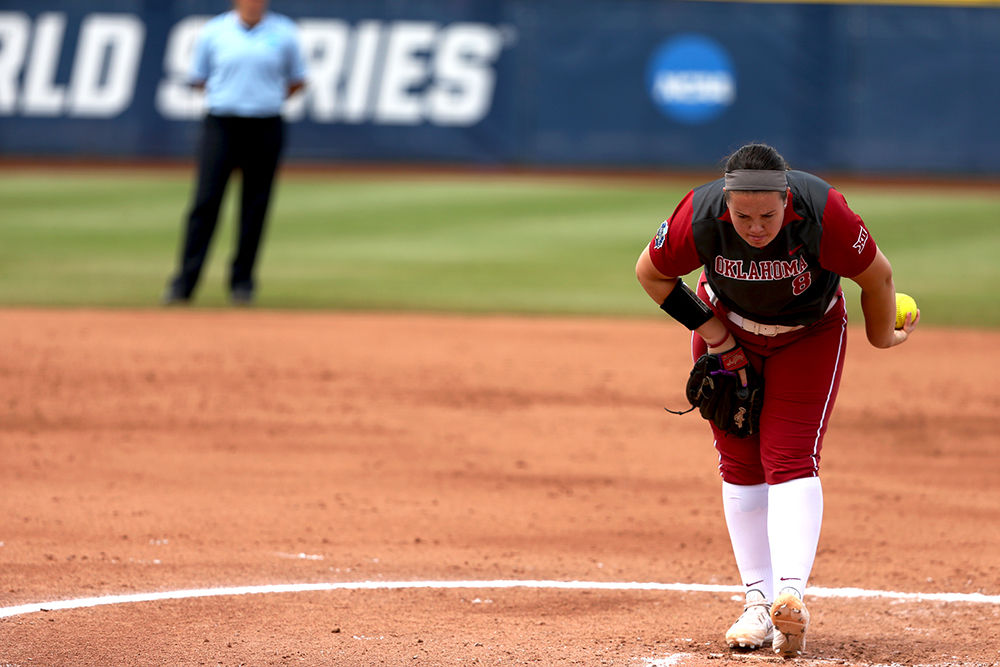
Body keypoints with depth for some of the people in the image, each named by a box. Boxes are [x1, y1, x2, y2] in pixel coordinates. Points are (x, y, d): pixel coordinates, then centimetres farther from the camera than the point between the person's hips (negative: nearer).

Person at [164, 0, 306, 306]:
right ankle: (184, 283, -6)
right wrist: (229, 94, 6)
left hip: (265, 129, 1)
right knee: (206, 202, -7)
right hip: (221, 126, -1)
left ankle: (242, 281, 14)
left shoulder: (284, 33, 5)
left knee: (255, 206, 2)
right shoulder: (213, 31, 4)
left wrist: (268, 97, 7)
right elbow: (198, 79, 13)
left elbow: (297, 82, 16)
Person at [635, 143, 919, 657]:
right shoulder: (699, 219, -32)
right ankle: (758, 601, 4)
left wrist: (883, 336, -2)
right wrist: (711, 331, -14)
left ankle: (791, 593, -30)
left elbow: (876, 275, -19)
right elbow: (650, 272, -11)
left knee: (790, 460, -17)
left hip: (810, 333, -2)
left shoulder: (823, 214, -37)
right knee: (740, 465, 0)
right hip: (727, 328, 2)